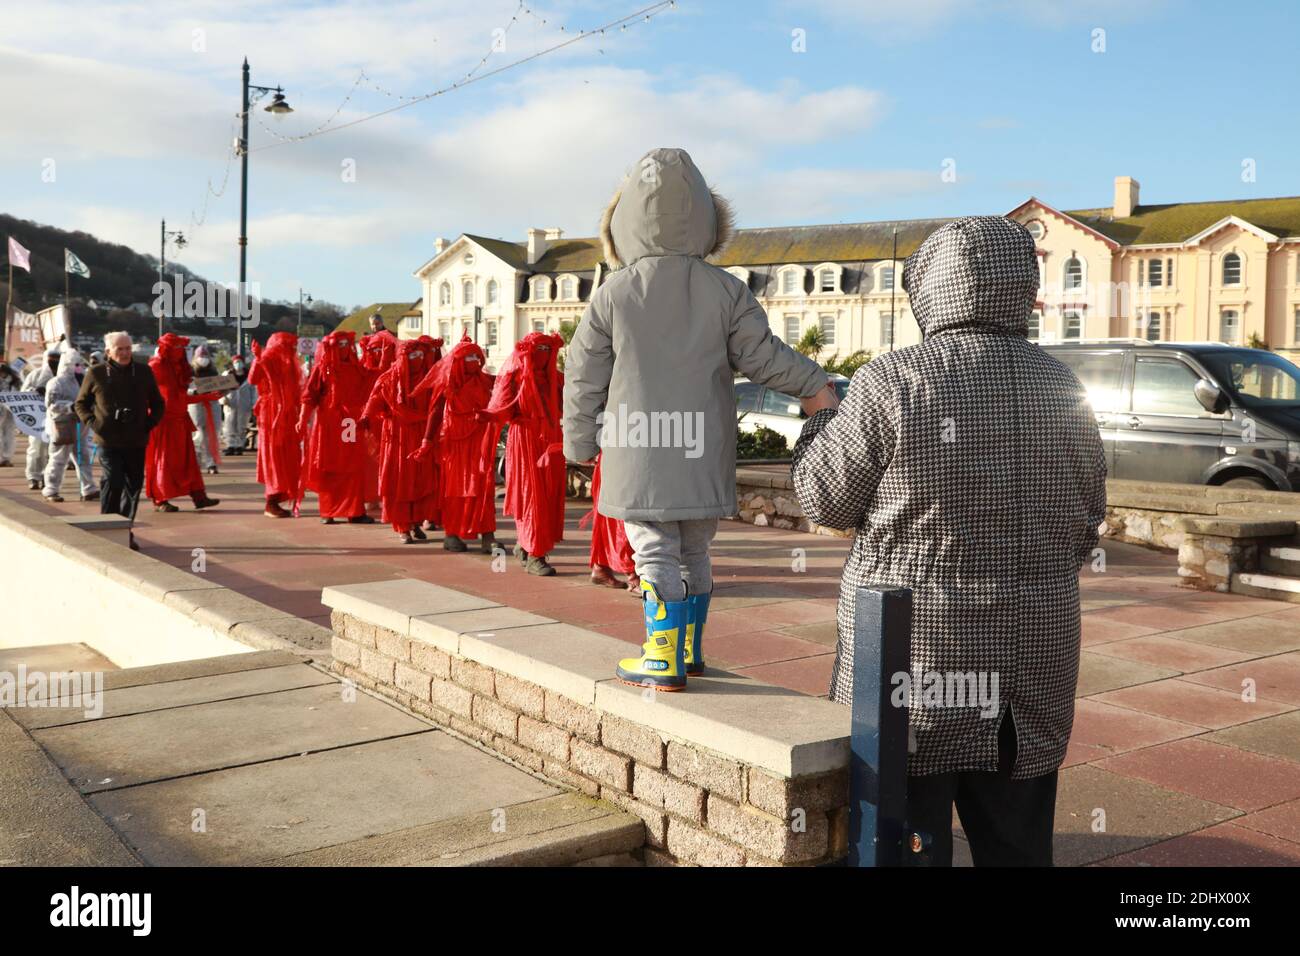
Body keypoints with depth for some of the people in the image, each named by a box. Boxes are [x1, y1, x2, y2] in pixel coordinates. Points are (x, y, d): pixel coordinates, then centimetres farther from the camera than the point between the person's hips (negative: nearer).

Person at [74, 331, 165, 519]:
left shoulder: (144, 372, 6)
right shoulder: (95, 373, 1)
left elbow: (158, 404, 16)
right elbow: (81, 403, 14)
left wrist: (149, 424, 2)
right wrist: (92, 423, -1)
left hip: (136, 441, 3)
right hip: (108, 440, -3)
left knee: (134, 485, 9)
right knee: (113, 482, -14)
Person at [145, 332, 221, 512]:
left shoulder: (179, 367, 16)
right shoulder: (155, 366, -9)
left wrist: (207, 397, 16)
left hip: (180, 420, 7)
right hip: (163, 421, -7)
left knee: (187, 459, 5)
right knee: (163, 460, -1)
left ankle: (198, 496, 6)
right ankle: (160, 500, 7)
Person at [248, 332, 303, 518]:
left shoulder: (288, 365, 14)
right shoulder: (267, 362, -7)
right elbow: (252, 380, -24)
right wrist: (257, 358, -33)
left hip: (288, 417, 7)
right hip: (271, 416, -7)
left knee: (287, 460, 6)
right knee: (273, 458, -6)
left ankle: (276, 502, 12)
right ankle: (271, 504, -3)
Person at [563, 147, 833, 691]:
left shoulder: (613, 295, -4)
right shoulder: (726, 291, -2)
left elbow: (585, 379, 1)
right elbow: (763, 354, 1)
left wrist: (580, 443, 12)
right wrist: (814, 385, 17)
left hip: (639, 456, -2)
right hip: (704, 454, 3)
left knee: (655, 554, 3)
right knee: (694, 553, 15)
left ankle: (664, 661, 4)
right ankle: (689, 650, 26)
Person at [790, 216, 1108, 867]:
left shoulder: (891, 382, -13)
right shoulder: (1061, 389, 1)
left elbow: (826, 501, -4)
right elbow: (1086, 519, 9)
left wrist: (818, 423, 14)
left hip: (916, 646, -4)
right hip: (1032, 656, 5)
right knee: (1018, 842, 16)